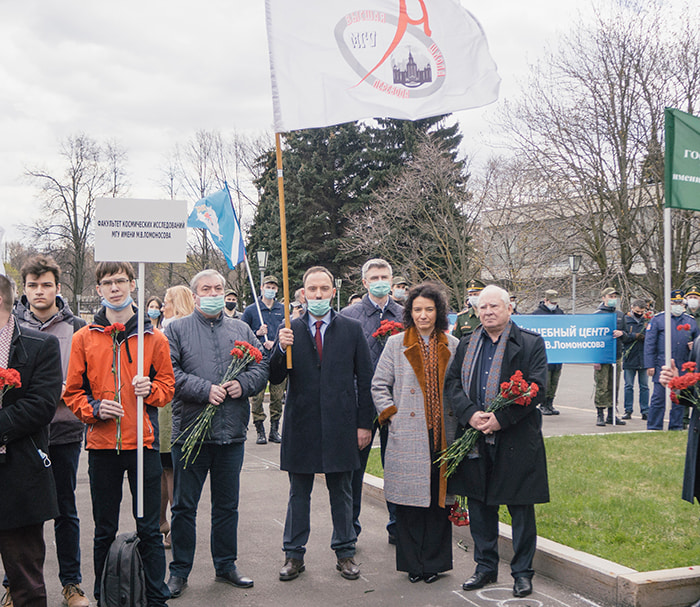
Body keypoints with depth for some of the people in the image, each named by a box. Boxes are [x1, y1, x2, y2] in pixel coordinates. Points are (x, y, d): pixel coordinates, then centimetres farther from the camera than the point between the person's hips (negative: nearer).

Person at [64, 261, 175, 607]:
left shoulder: (153, 337, 5)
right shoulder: (84, 338, 5)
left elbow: (167, 384, 10)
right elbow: (73, 392, 8)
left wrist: (150, 390, -11)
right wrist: (94, 408, -11)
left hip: (143, 441, 0)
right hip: (102, 444, 1)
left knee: (149, 529, 5)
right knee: (104, 530, 10)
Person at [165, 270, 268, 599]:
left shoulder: (241, 330, 13)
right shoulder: (177, 330, 2)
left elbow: (261, 368, 8)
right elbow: (169, 373, -10)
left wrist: (243, 384, -11)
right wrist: (205, 389, -19)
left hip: (232, 435, 3)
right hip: (190, 432, -3)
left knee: (227, 505, 13)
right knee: (184, 506, 5)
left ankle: (226, 565, 27)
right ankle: (179, 571, 17)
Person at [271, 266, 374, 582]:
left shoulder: (351, 329, 2)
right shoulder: (290, 330, 3)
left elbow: (365, 379, 3)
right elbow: (275, 378, 0)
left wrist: (364, 423, -1)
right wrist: (281, 348, -19)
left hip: (340, 424, 0)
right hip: (301, 423, 1)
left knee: (341, 491, 10)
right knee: (299, 492, 10)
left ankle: (345, 552, 23)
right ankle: (294, 554, 22)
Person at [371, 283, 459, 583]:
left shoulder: (453, 346, 9)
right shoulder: (396, 344, 5)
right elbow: (379, 385, 6)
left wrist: (459, 420, 4)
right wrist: (392, 417, -2)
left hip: (442, 435, 2)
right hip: (408, 437, -1)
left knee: (439, 498, 5)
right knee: (409, 501, 1)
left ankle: (434, 561, 18)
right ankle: (413, 563, 14)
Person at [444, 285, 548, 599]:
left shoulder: (530, 344, -1)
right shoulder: (467, 344, 12)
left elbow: (535, 389, -9)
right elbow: (451, 382, 5)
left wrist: (501, 419, -17)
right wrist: (470, 414, -12)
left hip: (516, 440, -4)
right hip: (475, 440, 4)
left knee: (521, 508, 3)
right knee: (479, 505, 12)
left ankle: (522, 572, 18)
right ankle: (486, 567, 26)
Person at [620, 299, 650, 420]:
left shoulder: (647, 320, 7)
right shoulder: (625, 320, 1)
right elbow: (621, 337, -6)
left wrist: (644, 336, -15)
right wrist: (635, 336, -15)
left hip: (643, 359, 1)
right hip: (629, 358, -1)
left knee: (644, 386, 6)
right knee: (628, 386, 4)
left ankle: (645, 411, 12)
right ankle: (628, 410, 11)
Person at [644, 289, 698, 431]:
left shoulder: (691, 321, 12)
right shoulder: (658, 319, 1)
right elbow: (649, 343, -1)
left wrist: (693, 346, -2)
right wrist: (650, 365, -8)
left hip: (682, 368, 4)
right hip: (661, 367, -3)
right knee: (658, 398, -3)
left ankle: (676, 427, 18)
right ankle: (654, 427, 5)